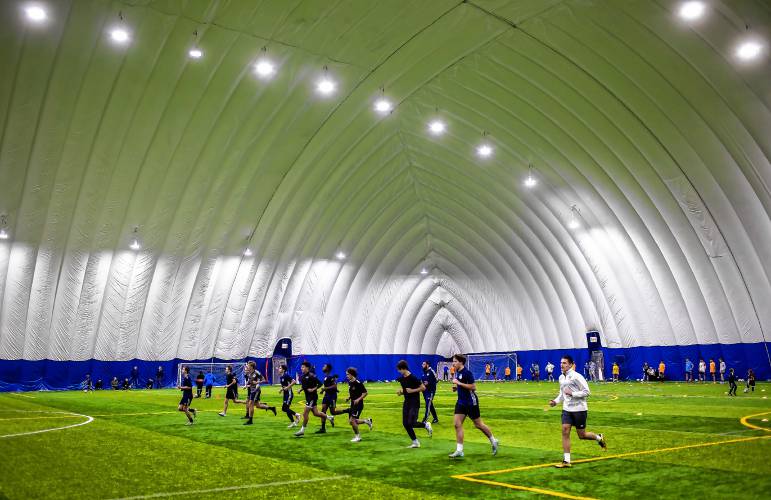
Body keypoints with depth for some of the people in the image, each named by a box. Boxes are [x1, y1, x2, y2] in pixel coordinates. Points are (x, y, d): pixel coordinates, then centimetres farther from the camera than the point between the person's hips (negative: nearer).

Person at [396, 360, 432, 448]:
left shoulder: (413, 378, -16)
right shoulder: (401, 379, 6)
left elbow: (423, 388, -13)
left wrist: (412, 390, -20)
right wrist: (400, 392, 0)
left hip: (415, 403, -8)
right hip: (406, 403, 8)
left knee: (411, 423, -15)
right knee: (405, 423, 3)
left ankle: (426, 425, 14)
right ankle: (415, 442, 15)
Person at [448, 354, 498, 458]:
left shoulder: (467, 372, -18)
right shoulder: (457, 372, 7)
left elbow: (473, 387, -23)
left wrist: (459, 383, -23)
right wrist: (455, 387, 3)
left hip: (471, 402, -8)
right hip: (461, 402, 8)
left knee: (478, 424, 6)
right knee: (457, 424, -3)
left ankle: (493, 441, 28)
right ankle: (459, 450, 1)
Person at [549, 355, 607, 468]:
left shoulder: (576, 377, -15)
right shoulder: (561, 378, 8)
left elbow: (587, 392, -15)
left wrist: (572, 393, -23)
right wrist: (556, 401, 4)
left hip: (579, 409, -6)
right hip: (567, 409, 6)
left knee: (582, 435, 4)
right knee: (565, 431, -7)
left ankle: (599, 438, 36)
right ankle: (566, 461, -3)